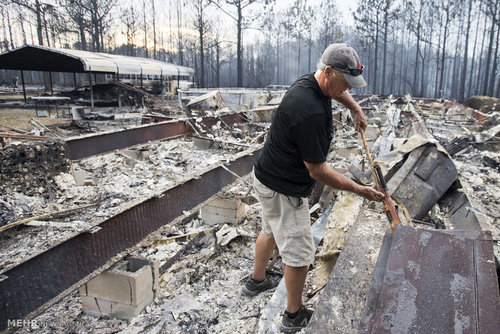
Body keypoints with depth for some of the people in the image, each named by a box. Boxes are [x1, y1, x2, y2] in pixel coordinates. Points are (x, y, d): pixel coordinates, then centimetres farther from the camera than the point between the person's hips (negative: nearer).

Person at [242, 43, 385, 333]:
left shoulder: (311, 83, -1)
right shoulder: (311, 112, -31)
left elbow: (339, 91, 27)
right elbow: (318, 171, -25)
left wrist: (356, 109, 17)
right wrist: (359, 189, -17)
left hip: (269, 177, 10)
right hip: (284, 190, -10)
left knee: (272, 231, 28)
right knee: (300, 254, 5)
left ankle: (257, 281, 52)